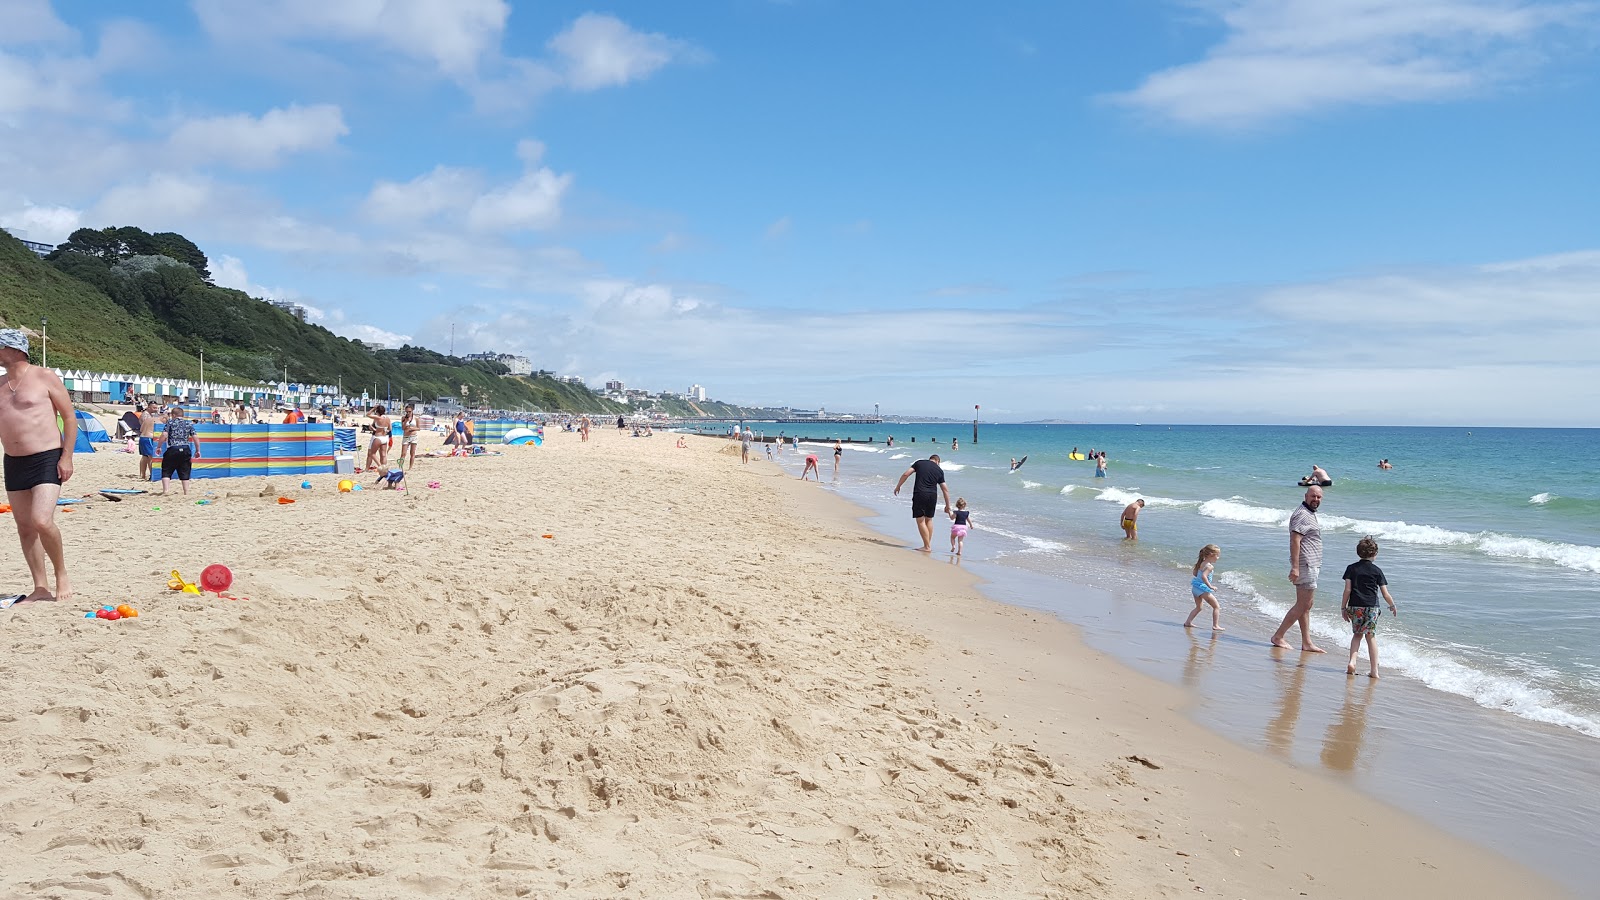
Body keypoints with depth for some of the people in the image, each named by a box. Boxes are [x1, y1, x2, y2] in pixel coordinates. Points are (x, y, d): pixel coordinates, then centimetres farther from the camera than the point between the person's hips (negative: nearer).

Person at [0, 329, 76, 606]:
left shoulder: (44, 377, -4)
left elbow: (70, 417, -4)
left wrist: (66, 457, -11)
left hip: (46, 459, -7)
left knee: (42, 521, -20)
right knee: (24, 528, 6)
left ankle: (62, 575, 1)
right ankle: (40, 588, 12)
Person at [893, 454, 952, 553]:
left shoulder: (919, 463, 8)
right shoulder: (939, 470, 12)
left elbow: (905, 474, -1)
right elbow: (945, 490, 13)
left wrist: (898, 486, 10)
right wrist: (947, 506, 19)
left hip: (919, 494, -3)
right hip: (932, 496, 3)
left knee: (920, 520, 1)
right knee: (929, 520, 19)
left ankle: (927, 547, -3)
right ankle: (928, 545, 20)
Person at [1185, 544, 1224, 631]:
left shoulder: (1202, 563, 9)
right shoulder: (1209, 566, -18)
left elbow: (1194, 573, 19)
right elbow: (1203, 576, -30)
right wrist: (1210, 586, -25)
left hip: (1195, 587, 9)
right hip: (1202, 588, -9)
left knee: (1199, 607, 25)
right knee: (1216, 607, 2)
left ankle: (1188, 622, 21)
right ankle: (1215, 626, -1)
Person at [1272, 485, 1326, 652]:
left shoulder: (1309, 514, 19)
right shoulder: (1302, 515, -15)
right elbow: (1295, 540, -22)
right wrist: (1295, 567, -27)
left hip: (1311, 565, 10)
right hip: (1305, 565, -10)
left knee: (1305, 606, 11)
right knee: (1303, 605, -7)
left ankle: (1306, 643, 14)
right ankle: (1278, 636, -1)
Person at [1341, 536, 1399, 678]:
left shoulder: (1351, 568, 4)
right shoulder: (1377, 571, 2)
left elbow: (1347, 590, -1)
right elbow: (1385, 594, 3)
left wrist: (1343, 607, 5)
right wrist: (1392, 606, 19)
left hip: (1355, 607, 1)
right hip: (1372, 607, -1)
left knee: (1357, 634, 17)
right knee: (1371, 636, 6)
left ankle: (1352, 661, -1)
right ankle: (1374, 670, 6)